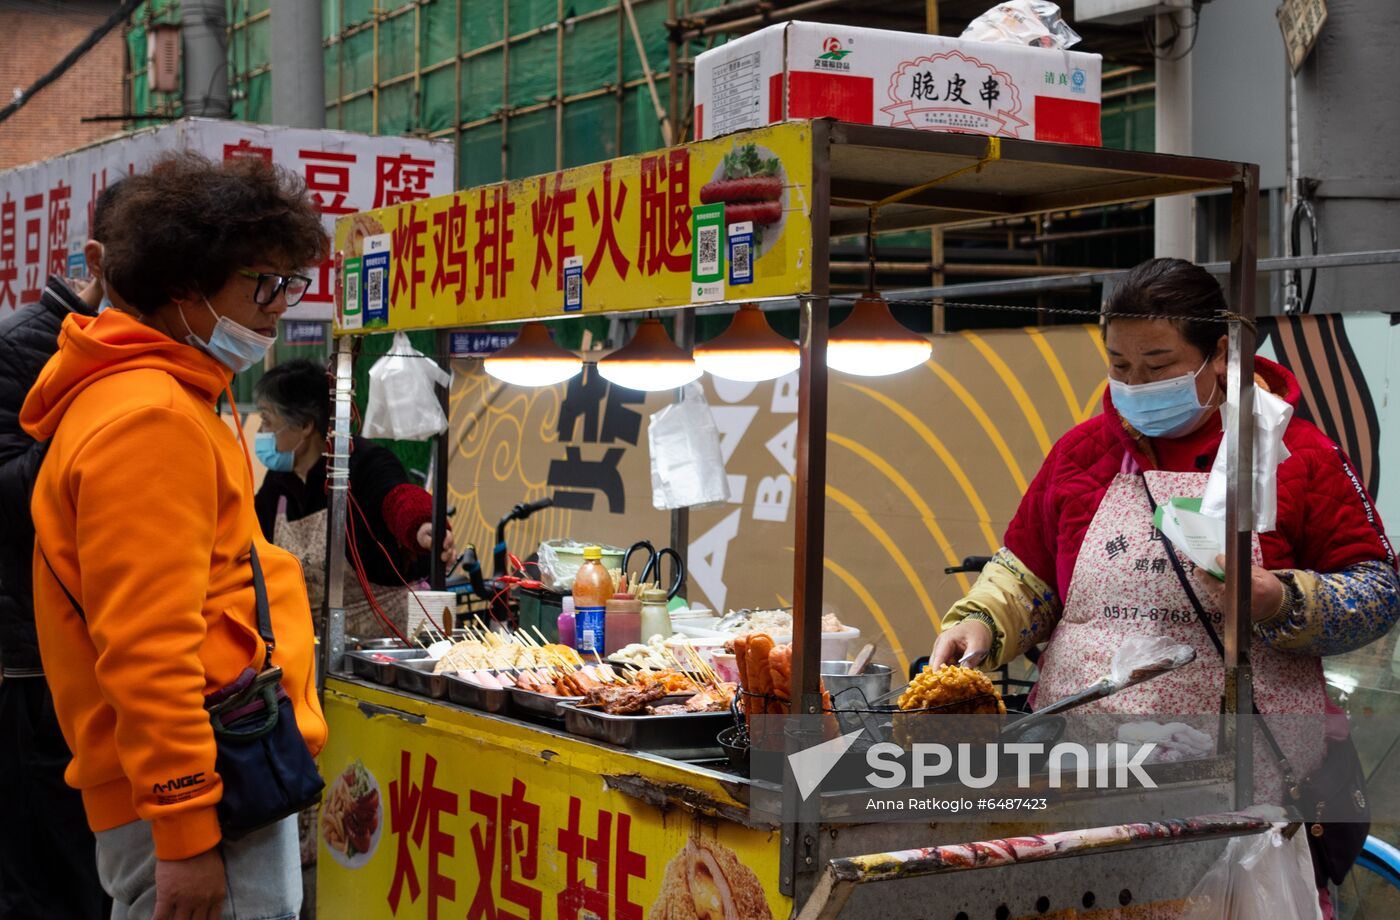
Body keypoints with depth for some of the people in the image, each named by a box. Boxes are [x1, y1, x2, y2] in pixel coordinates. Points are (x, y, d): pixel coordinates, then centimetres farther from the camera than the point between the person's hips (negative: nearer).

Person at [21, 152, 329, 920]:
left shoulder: (175, 403, 18)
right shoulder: (150, 422, -16)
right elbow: (145, 645, -22)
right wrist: (185, 833, -22)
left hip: (219, 777, 10)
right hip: (204, 794, -10)